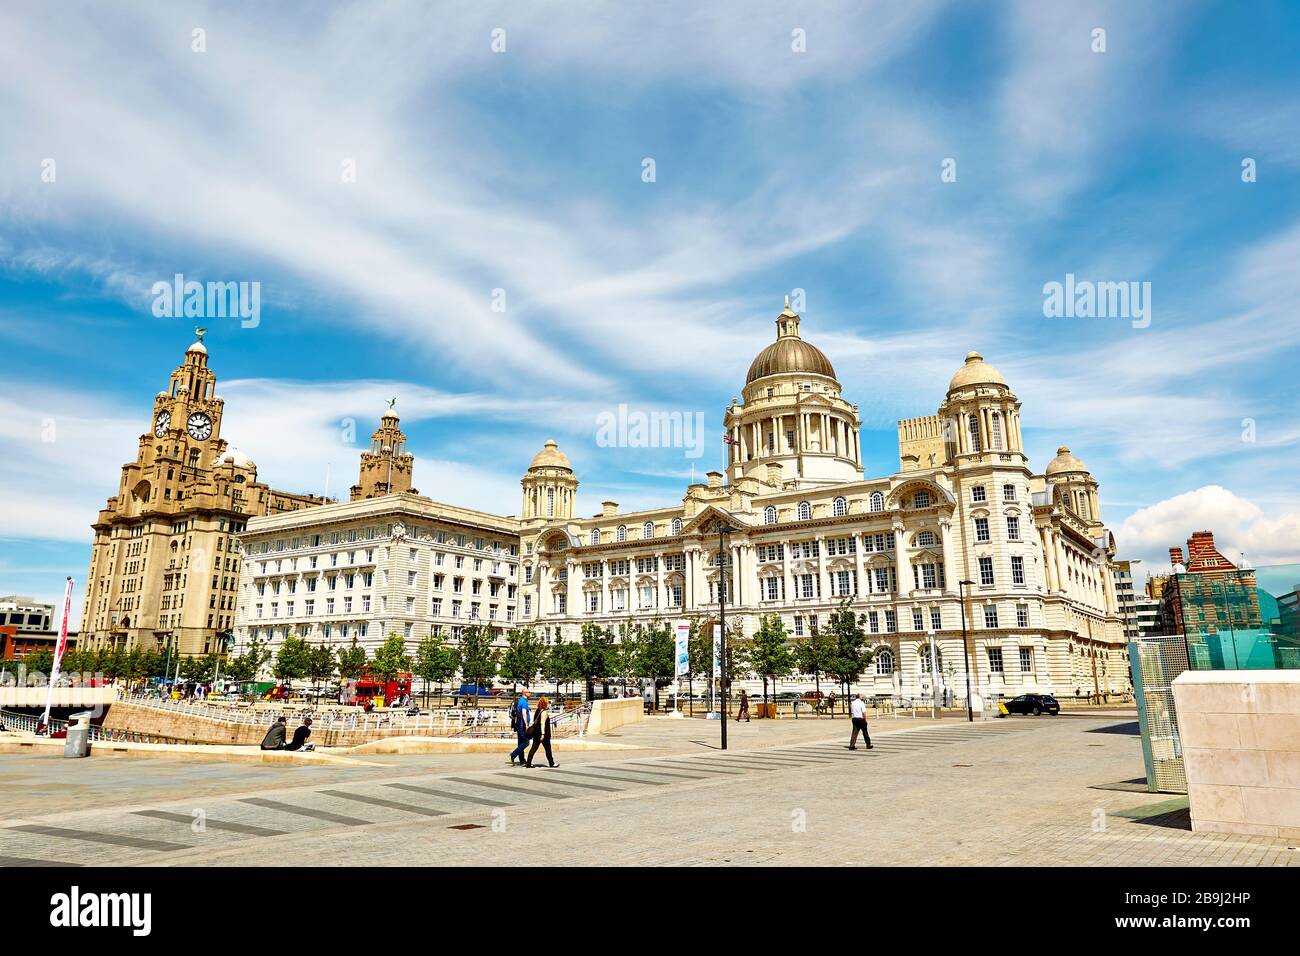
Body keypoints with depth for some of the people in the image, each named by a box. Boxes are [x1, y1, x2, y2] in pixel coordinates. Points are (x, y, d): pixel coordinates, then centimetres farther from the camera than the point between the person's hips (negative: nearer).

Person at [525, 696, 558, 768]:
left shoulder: (537, 711, 9)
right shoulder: (544, 712, -15)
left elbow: (534, 721, 17)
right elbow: (542, 723, -23)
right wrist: (543, 734, -27)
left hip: (536, 732, 8)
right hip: (543, 733, -8)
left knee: (534, 748, 6)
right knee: (548, 749, 6)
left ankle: (528, 763, 1)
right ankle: (552, 763, 16)